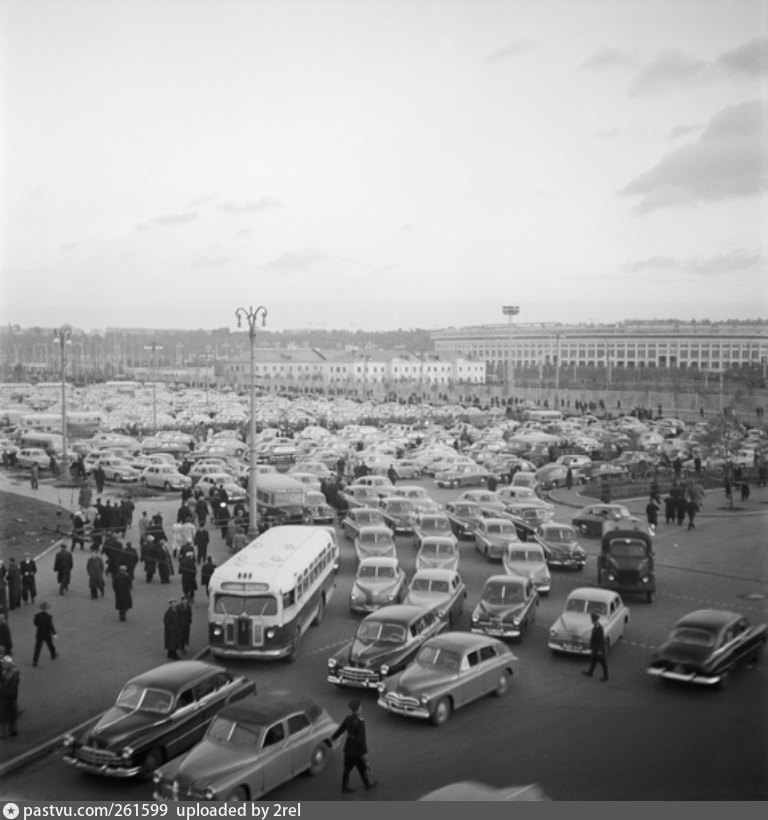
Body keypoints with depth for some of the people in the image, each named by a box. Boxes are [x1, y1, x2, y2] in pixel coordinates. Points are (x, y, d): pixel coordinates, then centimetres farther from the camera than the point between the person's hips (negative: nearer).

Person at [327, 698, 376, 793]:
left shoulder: (348, 718, -7)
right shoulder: (360, 722, -30)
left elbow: (340, 729, 6)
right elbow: (362, 739, -27)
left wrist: (332, 738, 21)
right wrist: (364, 753, -19)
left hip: (348, 749, 6)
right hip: (357, 750, -6)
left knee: (347, 768, 17)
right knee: (363, 768, 16)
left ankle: (345, 786, 28)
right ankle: (368, 783, 36)